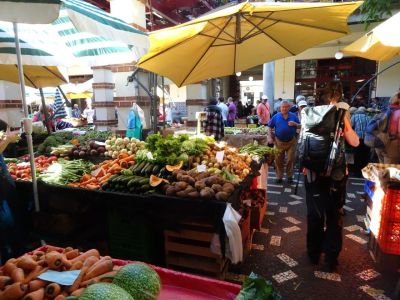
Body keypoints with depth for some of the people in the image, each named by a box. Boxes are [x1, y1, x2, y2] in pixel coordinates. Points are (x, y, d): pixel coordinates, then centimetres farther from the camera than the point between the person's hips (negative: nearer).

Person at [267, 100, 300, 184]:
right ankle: (279, 177, 20)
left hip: (291, 142, 0)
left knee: (290, 160, 5)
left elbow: (300, 127, 6)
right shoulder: (276, 116, 1)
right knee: (279, 160, 7)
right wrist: (270, 137, -5)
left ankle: (290, 176, 20)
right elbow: (269, 127, 4)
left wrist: (295, 124, -15)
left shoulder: (293, 116, 3)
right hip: (279, 142, 0)